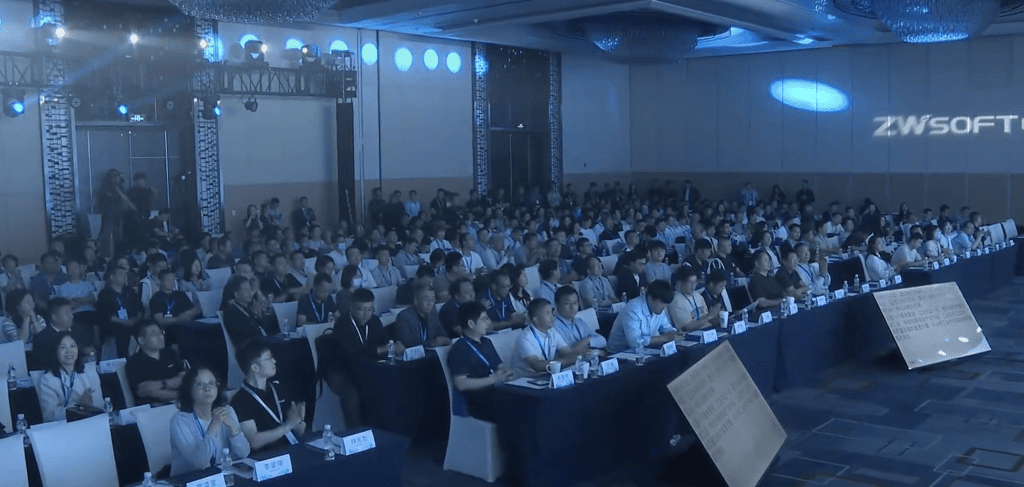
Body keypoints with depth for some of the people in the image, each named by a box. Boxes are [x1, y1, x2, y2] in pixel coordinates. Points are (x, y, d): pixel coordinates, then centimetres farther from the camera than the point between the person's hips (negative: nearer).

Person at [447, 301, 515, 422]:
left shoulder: (486, 342, 20)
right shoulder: (459, 350, -7)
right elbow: (461, 384, -16)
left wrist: (507, 372, 1)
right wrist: (494, 379, -16)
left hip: (498, 393, 8)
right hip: (478, 403, -8)